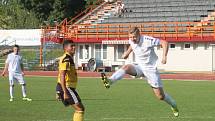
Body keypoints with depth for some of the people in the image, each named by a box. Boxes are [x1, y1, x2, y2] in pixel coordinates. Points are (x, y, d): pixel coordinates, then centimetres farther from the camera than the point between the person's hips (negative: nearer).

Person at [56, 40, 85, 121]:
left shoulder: (70, 58, 18)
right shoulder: (66, 59, -15)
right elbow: (62, 76, -23)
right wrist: (65, 92, -28)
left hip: (69, 88, 10)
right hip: (66, 88, -10)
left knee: (79, 109, 14)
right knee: (80, 109, -10)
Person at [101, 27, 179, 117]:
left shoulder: (148, 40, -22)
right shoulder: (131, 41, -4)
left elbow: (164, 43, -18)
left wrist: (164, 57, -28)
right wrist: (127, 53, 14)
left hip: (150, 69, -5)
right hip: (139, 67, 5)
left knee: (160, 96, -3)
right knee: (126, 67, -28)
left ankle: (174, 106, 25)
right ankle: (110, 81, -47)